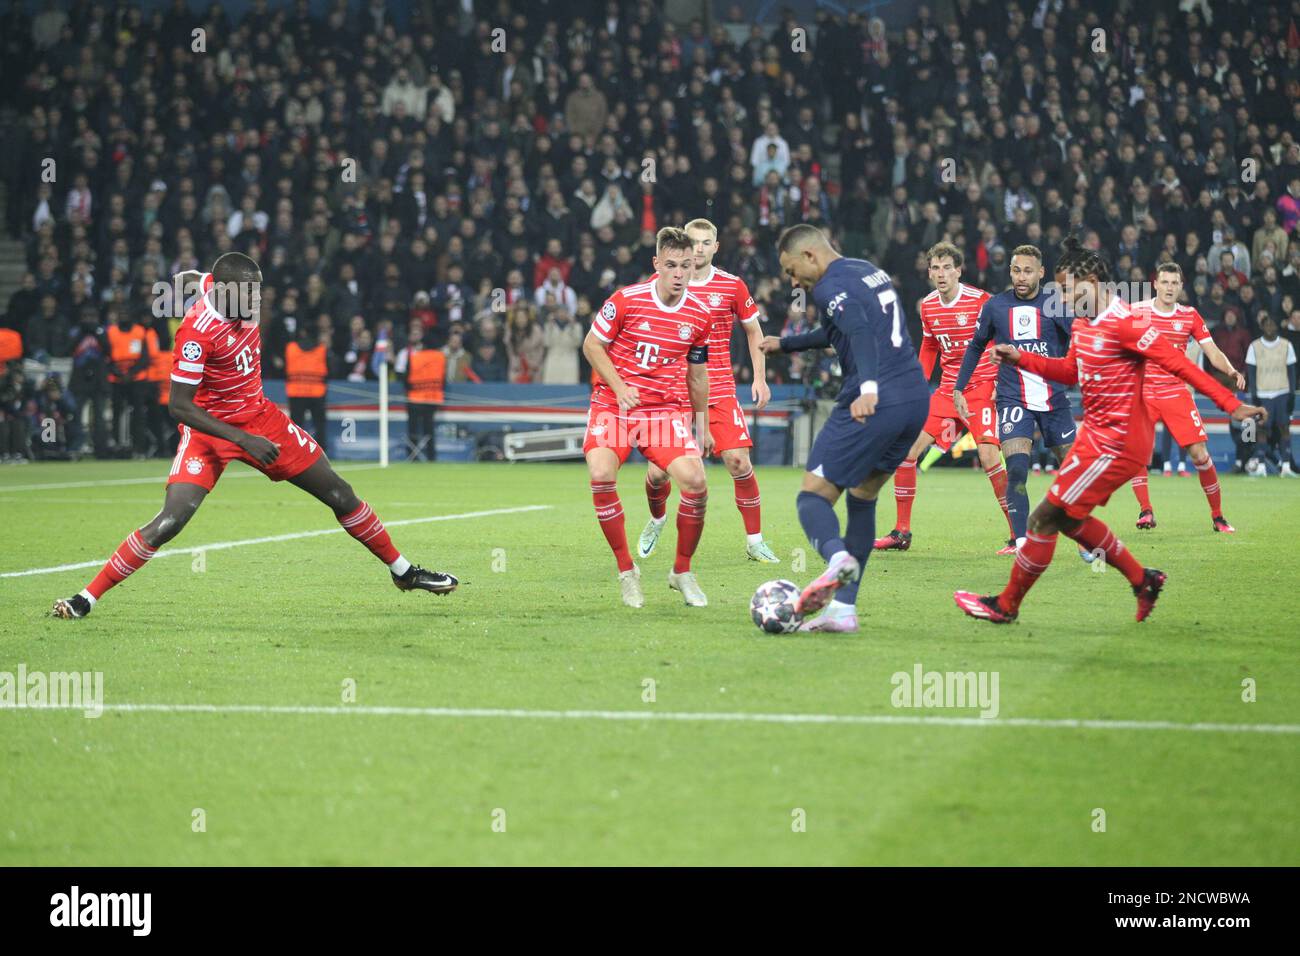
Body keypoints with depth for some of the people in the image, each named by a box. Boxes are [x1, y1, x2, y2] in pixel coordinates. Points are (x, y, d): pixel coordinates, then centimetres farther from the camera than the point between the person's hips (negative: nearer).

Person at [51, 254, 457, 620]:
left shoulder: (228, 288, -8)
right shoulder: (198, 331, -28)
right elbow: (180, 407, -26)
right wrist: (244, 440, -30)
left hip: (259, 417, 7)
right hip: (210, 428, -7)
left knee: (340, 495, 9)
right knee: (170, 521, -21)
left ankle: (403, 572, 27)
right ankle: (86, 598, -11)